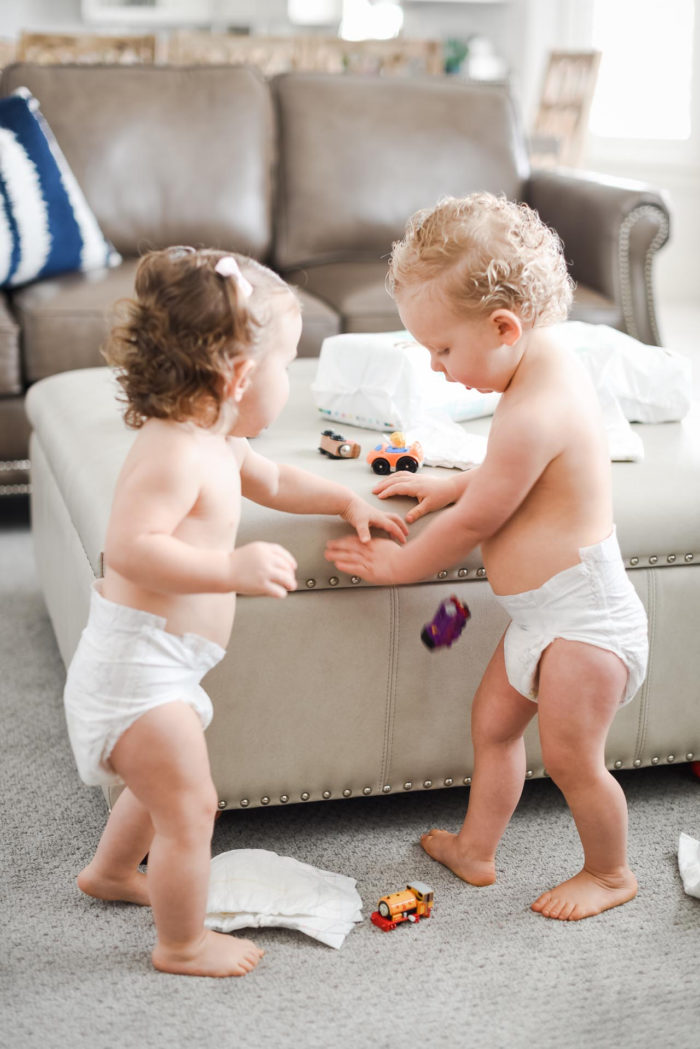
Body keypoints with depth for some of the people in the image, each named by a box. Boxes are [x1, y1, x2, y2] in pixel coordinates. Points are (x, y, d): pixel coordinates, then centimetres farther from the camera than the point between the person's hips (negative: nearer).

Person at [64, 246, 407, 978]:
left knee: (163, 782, 30)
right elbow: (130, 549, -36)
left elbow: (272, 482, 30)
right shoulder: (175, 453, -24)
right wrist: (234, 568, -38)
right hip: (137, 665, -11)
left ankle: (111, 871, 54)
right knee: (190, 806, 1)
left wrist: (345, 500, 27)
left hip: (161, 663, 11)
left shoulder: (215, 444, 9)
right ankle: (183, 945, 21)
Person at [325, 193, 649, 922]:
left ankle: (609, 872, 27)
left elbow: (475, 522, -18)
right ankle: (475, 849, 35)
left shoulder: (533, 414, -29)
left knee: (569, 756, 4)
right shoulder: (551, 366, 3)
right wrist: (451, 483, 16)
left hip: (582, 617, -10)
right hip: (543, 612, 10)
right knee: (493, 721, 19)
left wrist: (399, 564, -4)